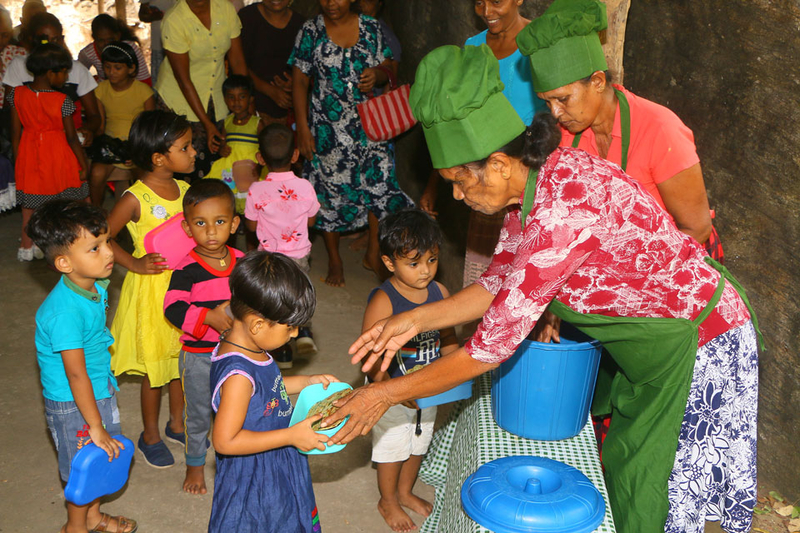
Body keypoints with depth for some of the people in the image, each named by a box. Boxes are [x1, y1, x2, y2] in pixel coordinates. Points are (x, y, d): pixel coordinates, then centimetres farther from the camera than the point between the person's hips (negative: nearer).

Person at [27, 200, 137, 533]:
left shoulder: (97, 286, -6)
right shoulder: (64, 312, -32)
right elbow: (76, 374, -28)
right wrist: (96, 426, -20)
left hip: (101, 390, 8)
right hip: (73, 404, -8)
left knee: (104, 459, 22)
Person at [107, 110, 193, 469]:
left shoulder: (185, 190, 1)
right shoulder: (136, 199, -18)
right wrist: (135, 263, -15)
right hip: (151, 290, -6)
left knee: (182, 358, 18)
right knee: (154, 365, 7)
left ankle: (177, 424, 37)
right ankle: (150, 436, 27)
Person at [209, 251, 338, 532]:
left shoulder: (252, 350, -4)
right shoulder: (238, 375, -33)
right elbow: (225, 441, -32)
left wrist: (306, 382, 6)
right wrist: (292, 436, -29)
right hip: (253, 480, -9)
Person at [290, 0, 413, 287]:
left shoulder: (371, 27, 3)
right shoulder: (311, 31, -1)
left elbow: (387, 70, 9)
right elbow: (299, 82, -1)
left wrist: (377, 75, -16)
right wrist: (302, 128, -7)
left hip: (369, 123, 2)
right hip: (328, 128, -1)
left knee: (379, 182, -2)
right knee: (331, 190, 4)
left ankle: (374, 253, 16)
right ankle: (334, 259, 20)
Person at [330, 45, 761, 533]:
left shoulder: (563, 212, -37)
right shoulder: (536, 180, -8)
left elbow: (493, 346, -33)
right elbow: (500, 283, 3)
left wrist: (386, 395, -24)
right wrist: (414, 319, -7)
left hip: (698, 348, -8)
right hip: (650, 343, 8)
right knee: (628, 468, 23)